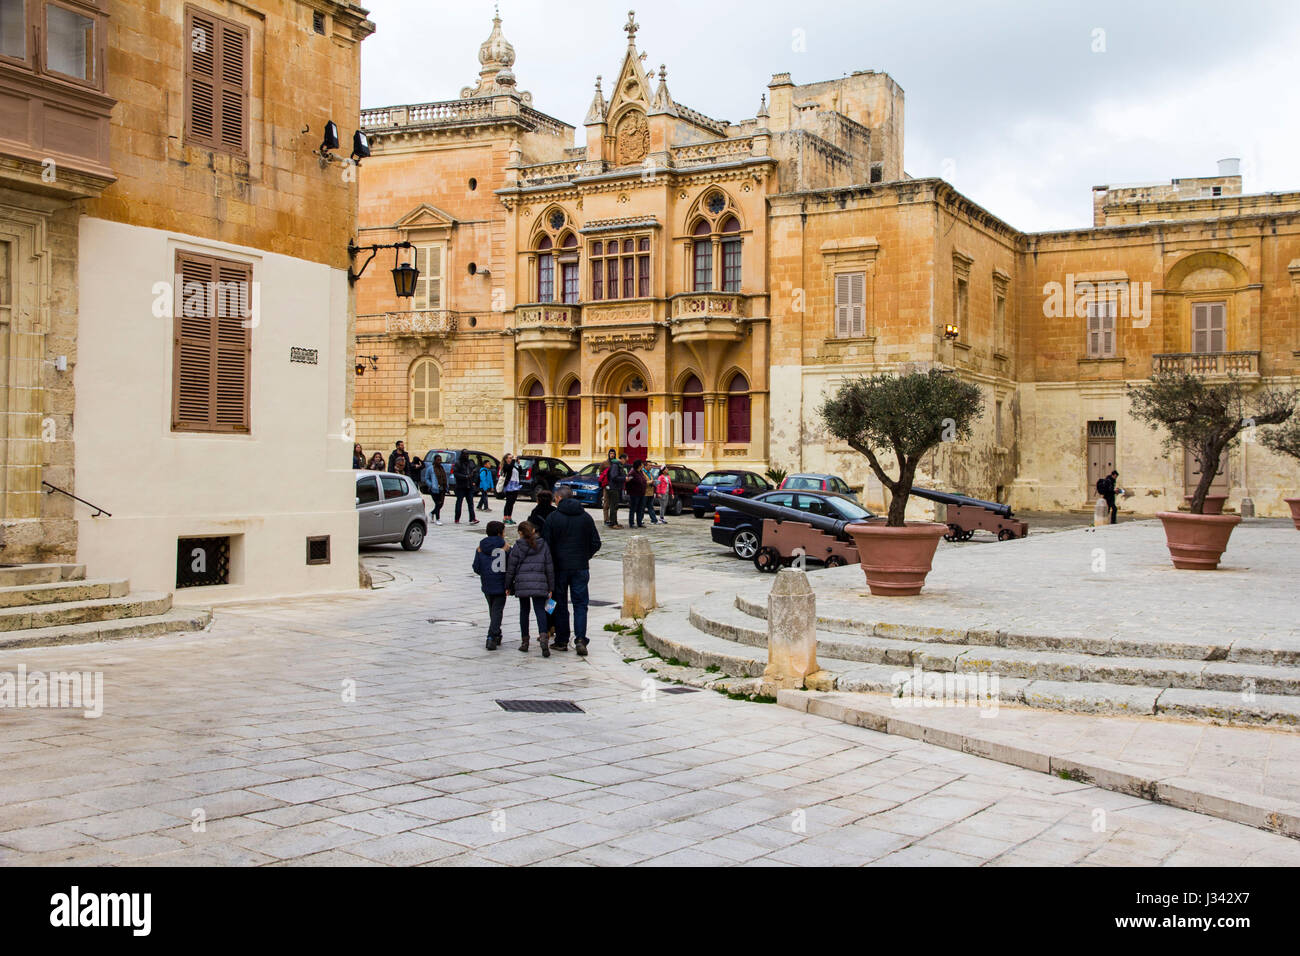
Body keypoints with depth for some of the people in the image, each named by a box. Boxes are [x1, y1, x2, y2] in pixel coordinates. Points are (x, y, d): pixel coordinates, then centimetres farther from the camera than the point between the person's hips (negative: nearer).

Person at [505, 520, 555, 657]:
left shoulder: (517, 546, 1)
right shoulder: (543, 545, 6)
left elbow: (511, 568, 3)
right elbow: (549, 568, 7)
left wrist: (508, 586, 13)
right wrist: (551, 588, 12)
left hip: (522, 584, 0)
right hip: (539, 584, 0)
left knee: (524, 611, 12)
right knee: (540, 610, -1)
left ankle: (524, 641, 14)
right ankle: (543, 637, -23)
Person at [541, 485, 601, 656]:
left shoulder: (553, 517, -6)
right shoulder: (586, 517, 3)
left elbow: (546, 544, -7)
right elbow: (596, 543, 5)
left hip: (559, 567, -2)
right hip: (581, 567, 2)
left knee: (560, 604, 9)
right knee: (580, 604, 5)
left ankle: (561, 641, 13)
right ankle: (580, 639, -10)